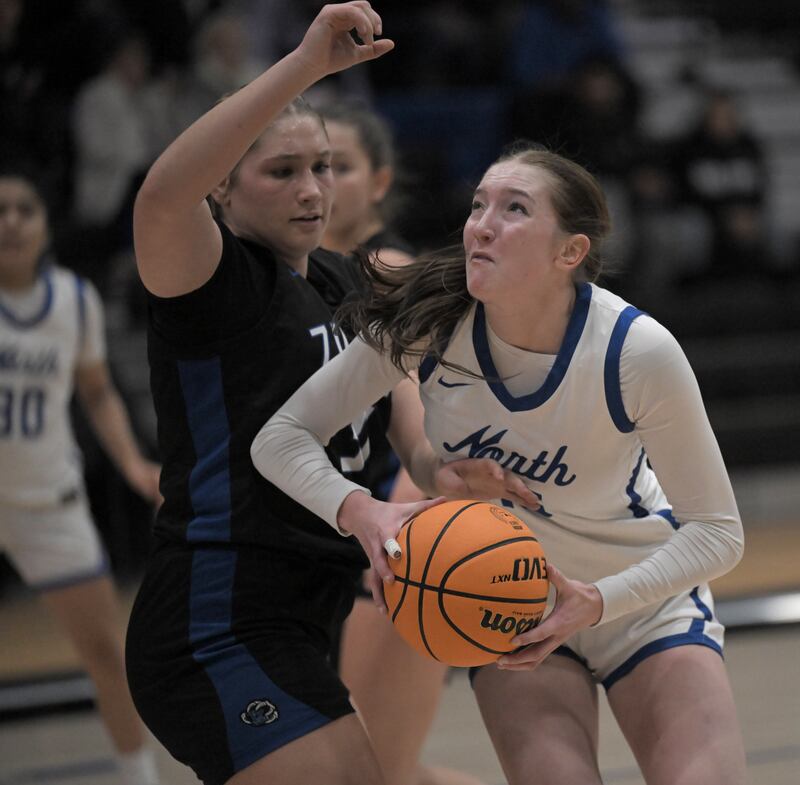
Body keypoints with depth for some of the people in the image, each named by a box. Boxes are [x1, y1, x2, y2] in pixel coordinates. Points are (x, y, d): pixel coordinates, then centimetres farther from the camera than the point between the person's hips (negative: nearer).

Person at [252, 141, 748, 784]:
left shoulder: (637, 351, -26)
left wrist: (597, 602, -33)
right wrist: (358, 510, -37)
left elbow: (717, 532, -18)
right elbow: (281, 437, -17)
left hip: (640, 595, -1)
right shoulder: (429, 322, -21)